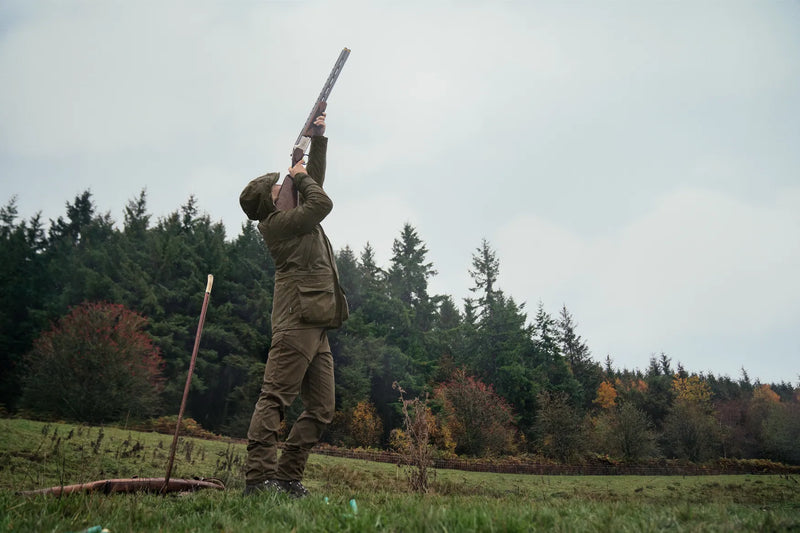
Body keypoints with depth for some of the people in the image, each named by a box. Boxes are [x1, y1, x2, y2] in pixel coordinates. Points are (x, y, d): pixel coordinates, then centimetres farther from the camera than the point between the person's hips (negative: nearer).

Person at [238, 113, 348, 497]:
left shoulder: (295, 219, 24)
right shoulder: (276, 223, -2)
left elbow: (313, 186, 34)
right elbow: (322, 203, -9)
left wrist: (318, 140, 31)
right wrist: (300, 176, 9)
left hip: (316, 328, 9)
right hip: (297, 321, -9)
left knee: (321, 410, 6)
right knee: (274, 398, -13)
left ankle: (287, 477, 8)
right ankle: (258, 477, -13)